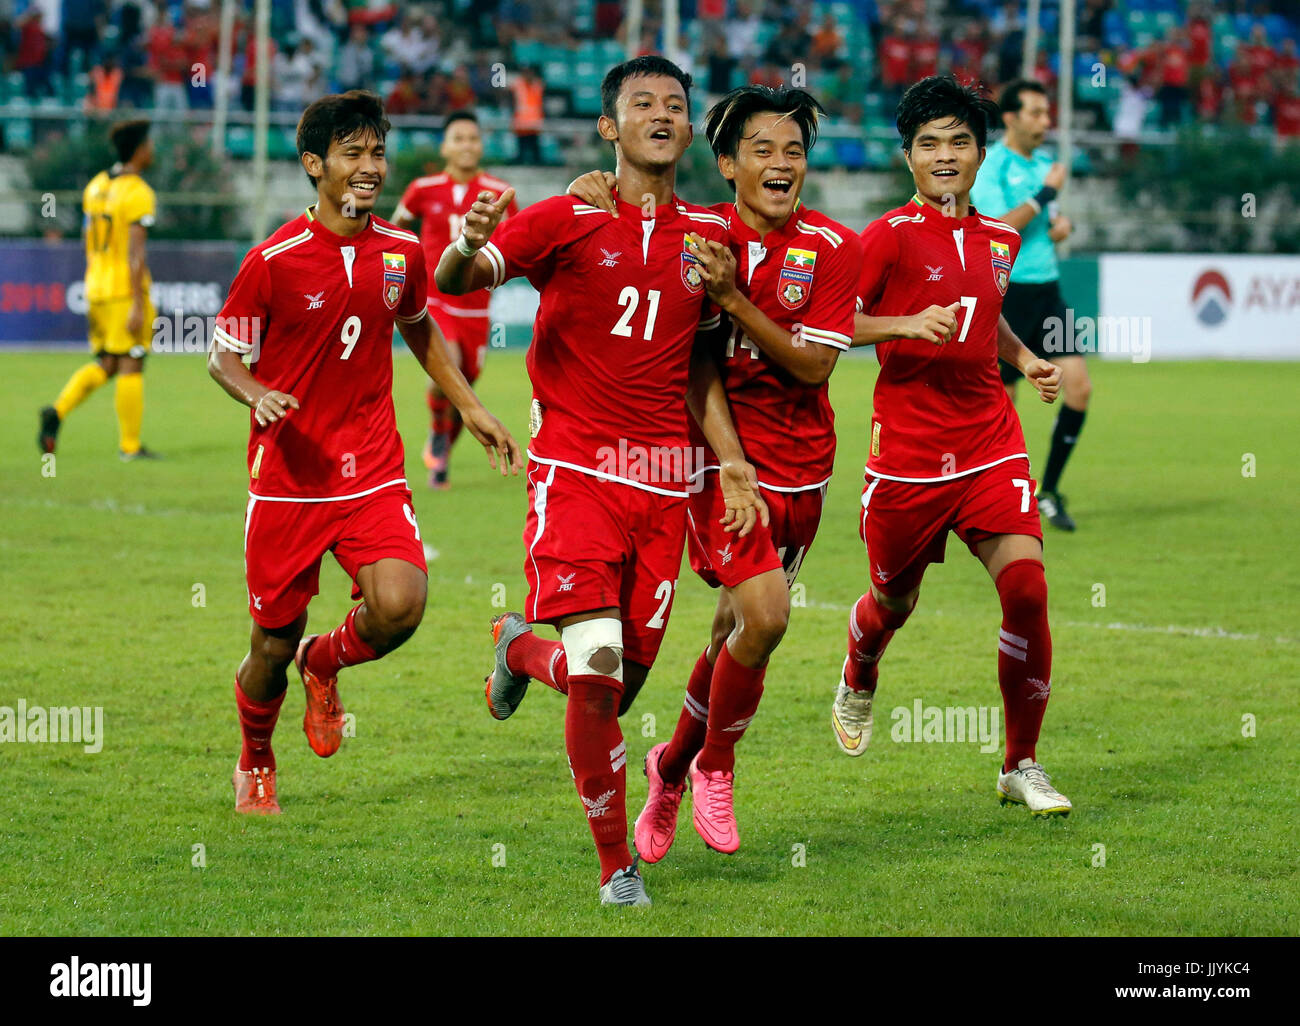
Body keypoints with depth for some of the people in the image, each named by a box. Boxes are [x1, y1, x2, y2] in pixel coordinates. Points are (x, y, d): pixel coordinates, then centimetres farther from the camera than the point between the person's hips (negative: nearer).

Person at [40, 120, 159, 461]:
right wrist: (138, 305, -20)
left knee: (105, 365, 15)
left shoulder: (96, 186, 10)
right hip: (126, 292, -7)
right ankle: (130, 445, 3)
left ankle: (58, 411, -5)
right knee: (131, 366, 0)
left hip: (96, 289, 7)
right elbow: (136, 252, -19)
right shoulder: (138, 194, -14)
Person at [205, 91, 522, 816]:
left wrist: (470, 407, 17)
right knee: (275, 643, 5)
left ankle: (324, 661, 14)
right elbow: (224, 355, -1)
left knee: (400, 607, -21)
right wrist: (259, 394, -22)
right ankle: (256, 762, 37)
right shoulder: (274, 260, -10)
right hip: (289, 478, -2)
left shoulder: (401, 251, 3)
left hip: (373, 476, 3)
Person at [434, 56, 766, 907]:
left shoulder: (708, 233, 10)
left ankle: (521, 648, 40)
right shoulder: (568, 220, -3)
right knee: (596, 671, -16)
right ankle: (618, 867, 1)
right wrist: (469, 243, -37)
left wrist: (732, 461, 10)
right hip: (577, 471, -4)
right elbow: (456, 283, -13)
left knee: (627, 682, 5)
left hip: (665, 479, 4)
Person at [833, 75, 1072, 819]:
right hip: (906, 452, -3)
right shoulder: (892, 236, -7)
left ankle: (1022, 765, -4)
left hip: (990, 444, 3)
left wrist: (1026, 360, 13)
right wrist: (906, 324, -23)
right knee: (895, 602, 13)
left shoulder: (999, 239, 10)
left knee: (1027, 585, -15)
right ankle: (858, 685, 51)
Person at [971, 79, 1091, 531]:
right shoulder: (989, 167, -10)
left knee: (1079, 387, -5)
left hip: (1047, 289, 7)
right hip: (1006, 295, -7)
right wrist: (1046, 193, -18)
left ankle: (1049, 491, 7)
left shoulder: (1044, 163, 13)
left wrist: (1062, 224, 4)